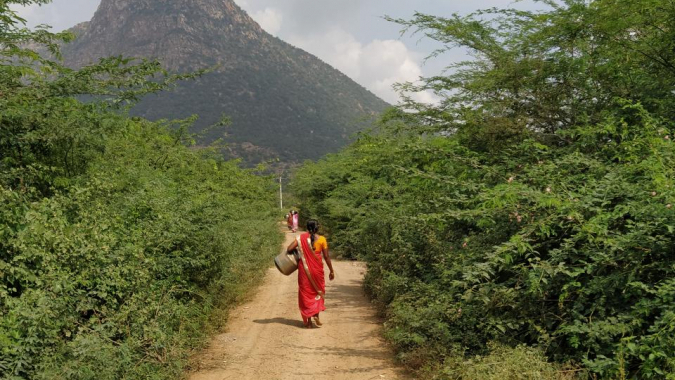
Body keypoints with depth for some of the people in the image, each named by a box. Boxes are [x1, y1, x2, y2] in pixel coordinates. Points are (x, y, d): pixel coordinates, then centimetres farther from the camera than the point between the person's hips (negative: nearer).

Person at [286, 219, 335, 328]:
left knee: (306, 292, 9)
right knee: (318, 291, 19)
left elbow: (289, 249, -11)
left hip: (304, 269, 0)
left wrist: (297, 250, 11)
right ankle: (316, 314, 5)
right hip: (317, 268, 0)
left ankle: (308, 321, 7)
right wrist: (331, 271, 4)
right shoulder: (321, 239, -5)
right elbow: (326, 256, -4)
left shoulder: (302, 237, -4)